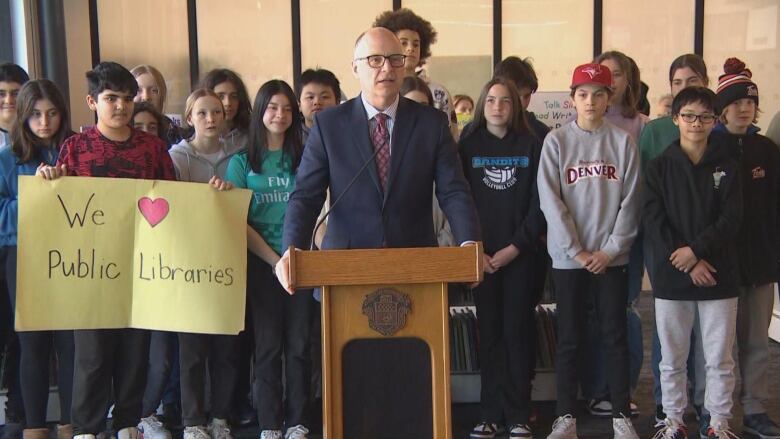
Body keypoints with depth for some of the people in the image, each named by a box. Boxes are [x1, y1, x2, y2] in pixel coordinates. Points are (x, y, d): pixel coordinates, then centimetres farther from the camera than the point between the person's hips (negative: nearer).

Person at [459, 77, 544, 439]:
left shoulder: (531, 146, 4)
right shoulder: (468, 146, 5)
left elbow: (539, 203, -1)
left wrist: (514, 247, -9)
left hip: (520, 254, 0)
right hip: (480, 255, 1)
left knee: (517, 331, 1)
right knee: (489, 332, 4)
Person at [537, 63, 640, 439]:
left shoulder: (622, 141, 3)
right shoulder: (556, 141, 0)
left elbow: (630, 200, 0)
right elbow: (550, 201, -6)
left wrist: (611, 249, -8)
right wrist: (576, 251, -10)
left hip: (611, 257, 1)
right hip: (567, 257, -1)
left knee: (615, 337, 6)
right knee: (569, 339, 6)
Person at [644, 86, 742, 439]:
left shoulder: (727, 167, 5)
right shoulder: (659, 168, 2)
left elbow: (731, 220, -4)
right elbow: (653, 222, -6)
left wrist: (696, 249, -16)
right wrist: (686, 264, -14)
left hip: (719, 277, 0)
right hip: (671, 278, 0)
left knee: (719, 359, 7)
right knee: (672, 359, 9)